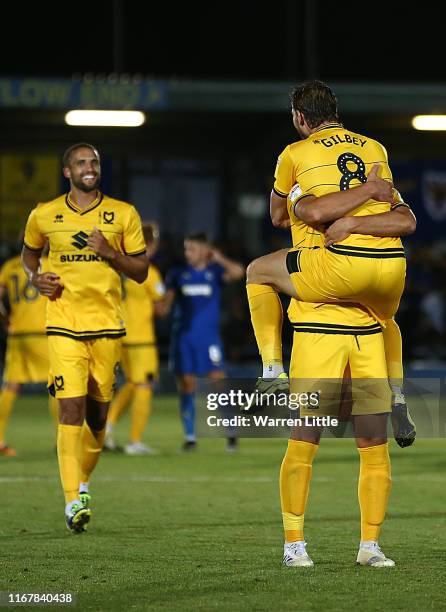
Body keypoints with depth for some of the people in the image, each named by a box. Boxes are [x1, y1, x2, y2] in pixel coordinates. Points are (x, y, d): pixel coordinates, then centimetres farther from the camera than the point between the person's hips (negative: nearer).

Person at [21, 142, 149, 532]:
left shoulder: (123, 215, 4)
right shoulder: (44, 216, 5)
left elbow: (141, 272, 6)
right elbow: (29, 252, 24)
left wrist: (110, 252, -11)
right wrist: (36, 278, 3)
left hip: (107, 325, 1)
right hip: (64, 326, -1)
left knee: (97, 413, 8)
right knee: (72, 409, -14)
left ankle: (83, 481, 32)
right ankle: (73, 500, -16)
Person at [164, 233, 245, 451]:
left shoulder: (214, 271, 2)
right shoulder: (178, 274, 8)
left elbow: (238, 272, -17)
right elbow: (165, 302, 7)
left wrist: (219, 259, -7)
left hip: (209, 337, -2)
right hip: (183, 336, 2)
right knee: (186, 385, 1)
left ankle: (231, 434, 0)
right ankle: (190, 437, 9)